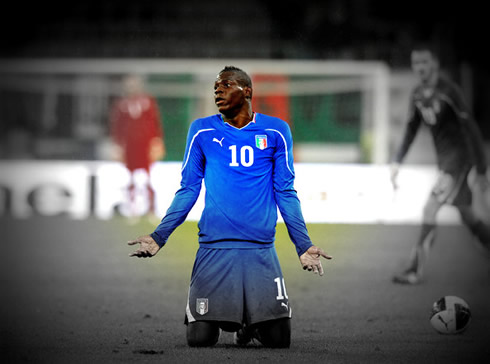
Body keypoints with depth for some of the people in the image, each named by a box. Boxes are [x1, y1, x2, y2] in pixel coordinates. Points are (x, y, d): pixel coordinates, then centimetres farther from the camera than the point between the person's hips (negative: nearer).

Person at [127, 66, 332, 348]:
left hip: (261, 250, 0)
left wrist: (303, 245, 5)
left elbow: (285, 193, 10)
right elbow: (188, 190, 10)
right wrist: (159, 237, 3)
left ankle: (250, 324, 29)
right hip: (214, 248, 0)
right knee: (199, 340, -6)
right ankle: (225, 323, 29)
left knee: (279, 340, -6)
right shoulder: (202, 131, 6)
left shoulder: (275, 131, 6)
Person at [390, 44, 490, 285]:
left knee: (430, 209, -16)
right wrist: (397, 161, 7)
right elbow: (412, 128, 16)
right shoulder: (418, 94, 4)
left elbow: (471, 129, -18)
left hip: (459, 155, -8)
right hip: (443, 159, 8)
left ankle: (415, 270, -17)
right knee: (466, 215, 15)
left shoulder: (448, 91, -19)